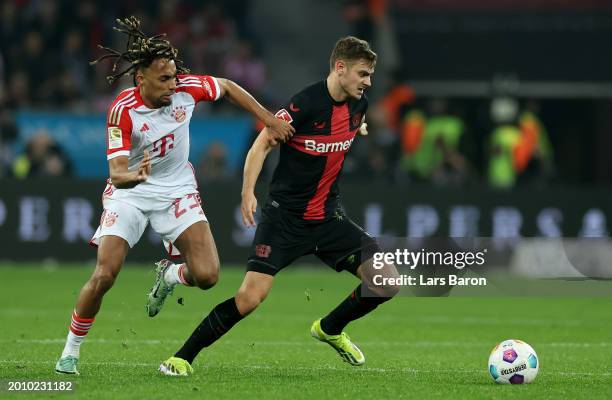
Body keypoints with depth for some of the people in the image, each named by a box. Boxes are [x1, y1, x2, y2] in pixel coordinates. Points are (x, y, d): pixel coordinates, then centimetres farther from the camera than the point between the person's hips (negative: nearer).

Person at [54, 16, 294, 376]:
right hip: (129, 194, -3)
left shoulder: (186, 88, -14)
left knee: (206, 275, -16)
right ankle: (71, 351, 5)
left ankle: (170, 275, 21)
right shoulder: (124, 110, -22)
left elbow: (228, 88, 7)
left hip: (177, 191, 3)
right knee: (104, 276, -17)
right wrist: (133, 176, -50)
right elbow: (117, 172, -27)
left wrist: (270, 120, 2)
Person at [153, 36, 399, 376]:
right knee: (250, 297, -16)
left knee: (387, 281, -5)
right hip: (285, 217, -6)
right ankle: (183, 358, 0)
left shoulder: (359, 105, 2)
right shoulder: (307, 103, -19)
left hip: (328, 217, 6)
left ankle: (330, 329, 21)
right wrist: (248, 191, -26)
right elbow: (263, 144, -18)